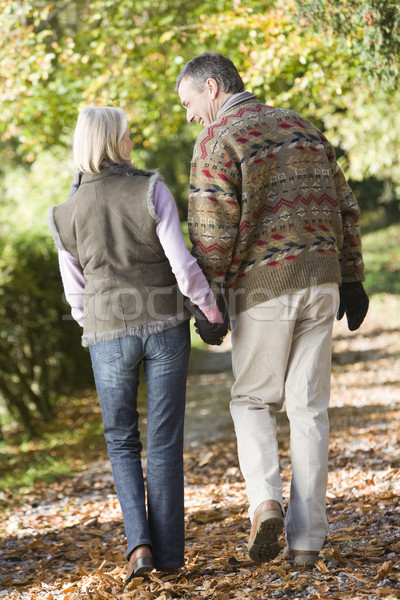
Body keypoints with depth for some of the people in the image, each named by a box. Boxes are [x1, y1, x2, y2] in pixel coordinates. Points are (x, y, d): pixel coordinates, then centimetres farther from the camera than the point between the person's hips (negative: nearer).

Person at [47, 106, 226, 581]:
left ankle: (139, 542, -1)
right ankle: (168, 553, 11)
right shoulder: (152, 191, -9)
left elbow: (76, 293, 6)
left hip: (108, 334, 1)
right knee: (165, 442, 10)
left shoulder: (67, 214, -2)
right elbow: (182, 264, -13)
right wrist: (212, 309, 1)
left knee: (121, 441, 16)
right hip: (166, 327, -1)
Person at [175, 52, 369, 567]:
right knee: (308, 408, 8)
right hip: (320, 282, 5)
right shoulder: (300, 126, 14)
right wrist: (351, 277, 19)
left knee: (252, 400, 14)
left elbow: (213, 230, -15)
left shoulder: (217, 141, -6)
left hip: (261, 288, -5)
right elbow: (343, 206, 15)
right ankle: (306, 538, 8)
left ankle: (265, 500, -8)